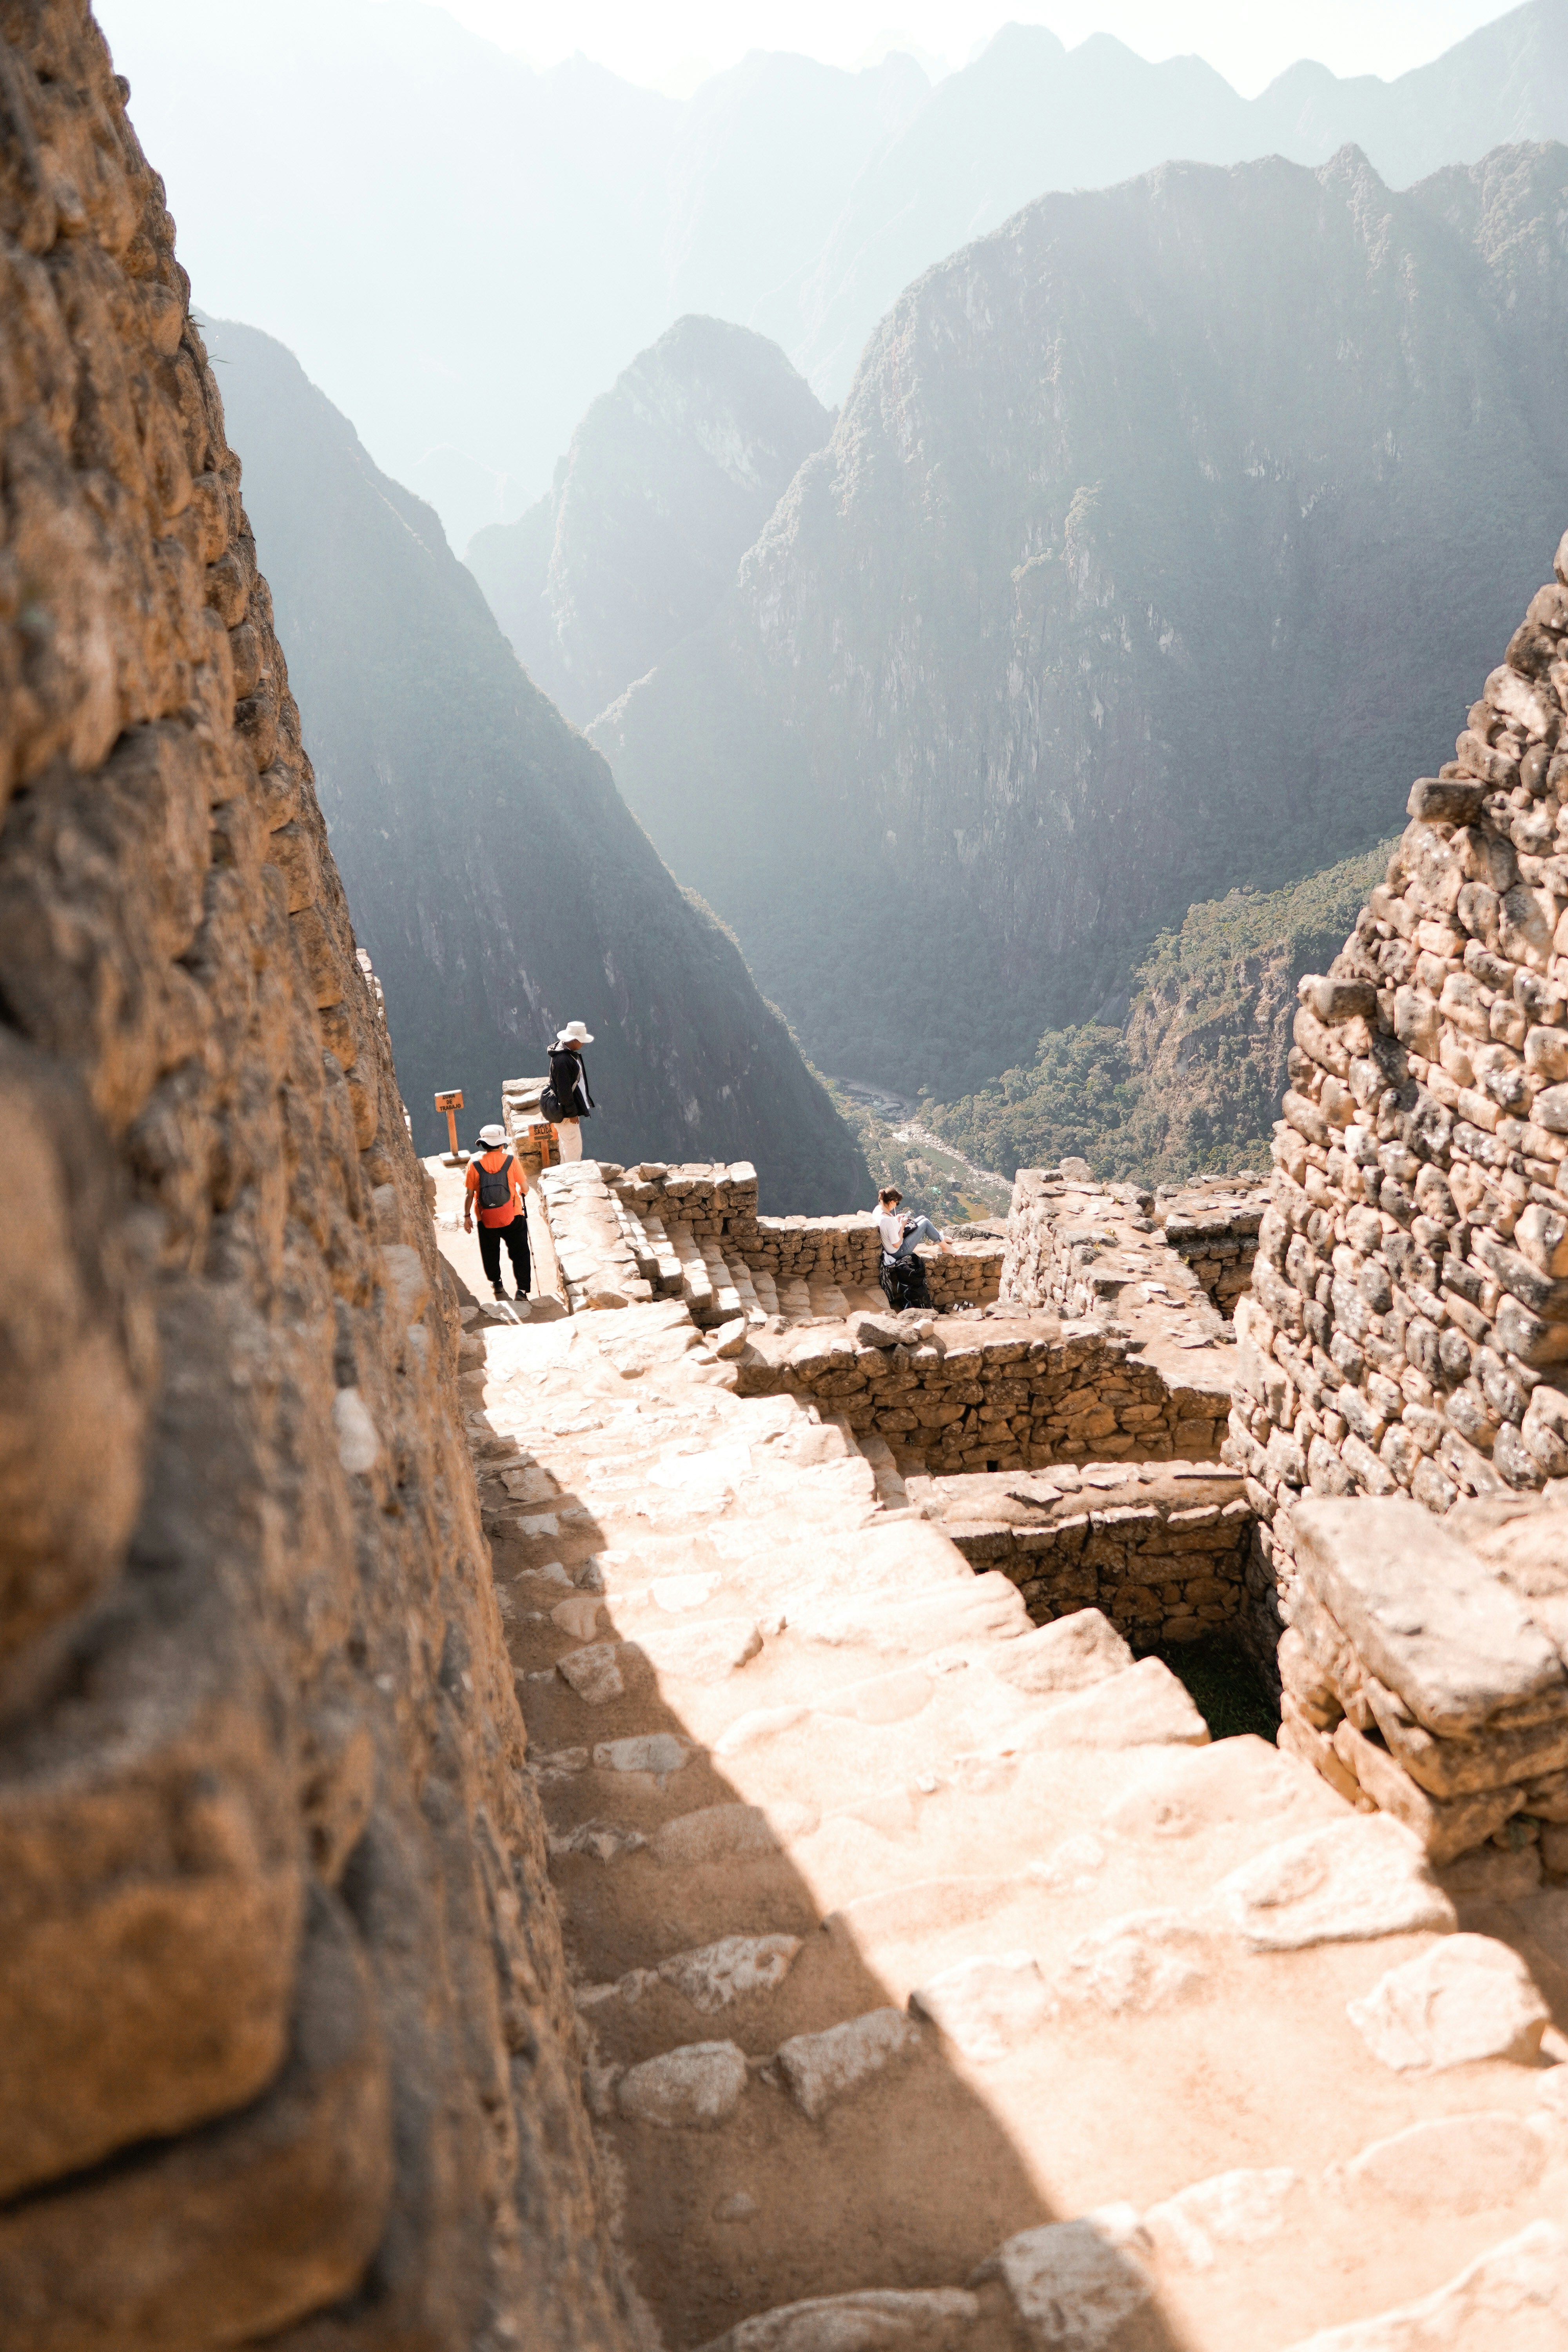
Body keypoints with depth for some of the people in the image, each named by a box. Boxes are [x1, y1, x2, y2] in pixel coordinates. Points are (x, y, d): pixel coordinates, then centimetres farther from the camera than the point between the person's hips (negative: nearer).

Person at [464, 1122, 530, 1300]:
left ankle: (496, 1283, 39)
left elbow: (469, 1194, -7)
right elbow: (524, 1187, -2)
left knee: (491, 1253, 23)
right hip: (513, 1218, -1)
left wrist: (467, 1216, 4)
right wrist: (522, 1194, 21)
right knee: (519, 1253, 8)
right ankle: (522, 1289, 0)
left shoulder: (475, 1164, -10)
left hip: (486, 1220, 1)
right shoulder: (510, 1161, -11)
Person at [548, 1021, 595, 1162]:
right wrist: (572, 1113, -18)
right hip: (566, 1112, -11)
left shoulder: (569, 1051, 4)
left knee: (566, 1144, 22)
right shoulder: (562, 1060, -29)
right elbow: (564, 1090, -25)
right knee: (574, 1150, -3)